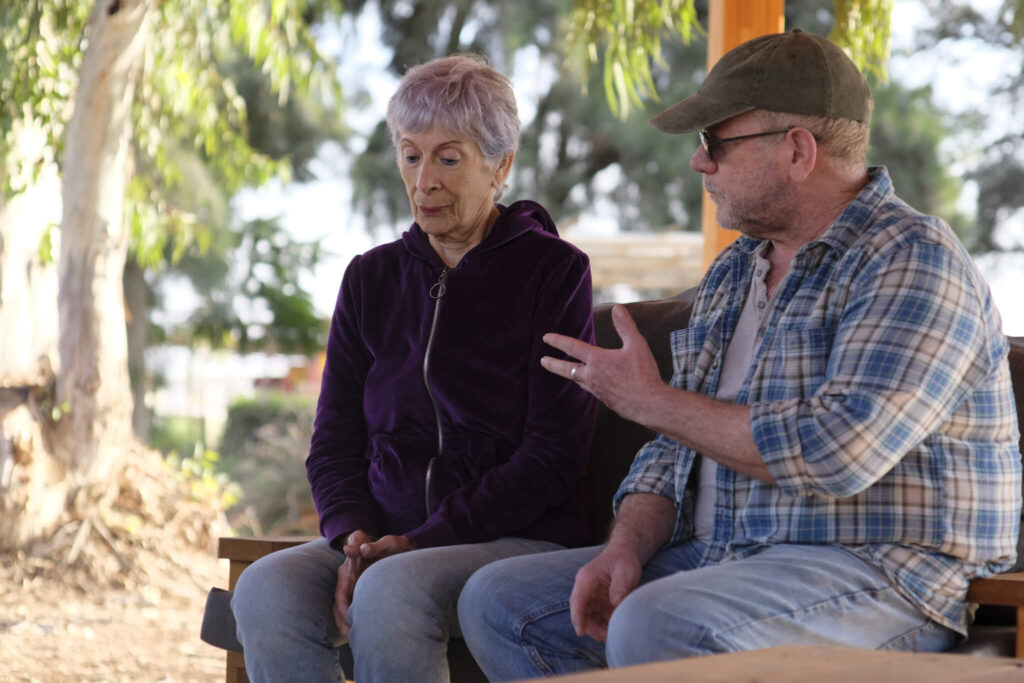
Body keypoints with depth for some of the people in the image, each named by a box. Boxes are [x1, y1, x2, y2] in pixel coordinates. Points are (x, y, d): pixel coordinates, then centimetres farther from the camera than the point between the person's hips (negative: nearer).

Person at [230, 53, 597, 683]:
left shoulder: (554, 271, 1)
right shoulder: (373, 278, 16)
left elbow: (553, 454, -6)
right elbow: (334, 441, 14)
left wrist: (424, 541, -15)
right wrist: (354, 537, -8)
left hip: (521, 540, -4)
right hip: (388, 540, 4)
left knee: (390, 591, -36)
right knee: (267, 589, -27)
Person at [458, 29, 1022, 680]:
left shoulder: (914, 260, -13)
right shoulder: (734, 271, 16)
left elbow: (835, 455, -25)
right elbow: (678, 450, 19)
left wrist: (648, 400, -13)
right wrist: (625, 548, -4)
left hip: (873, 569, -9)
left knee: (653, 629, -34)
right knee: (499, 602, 0)